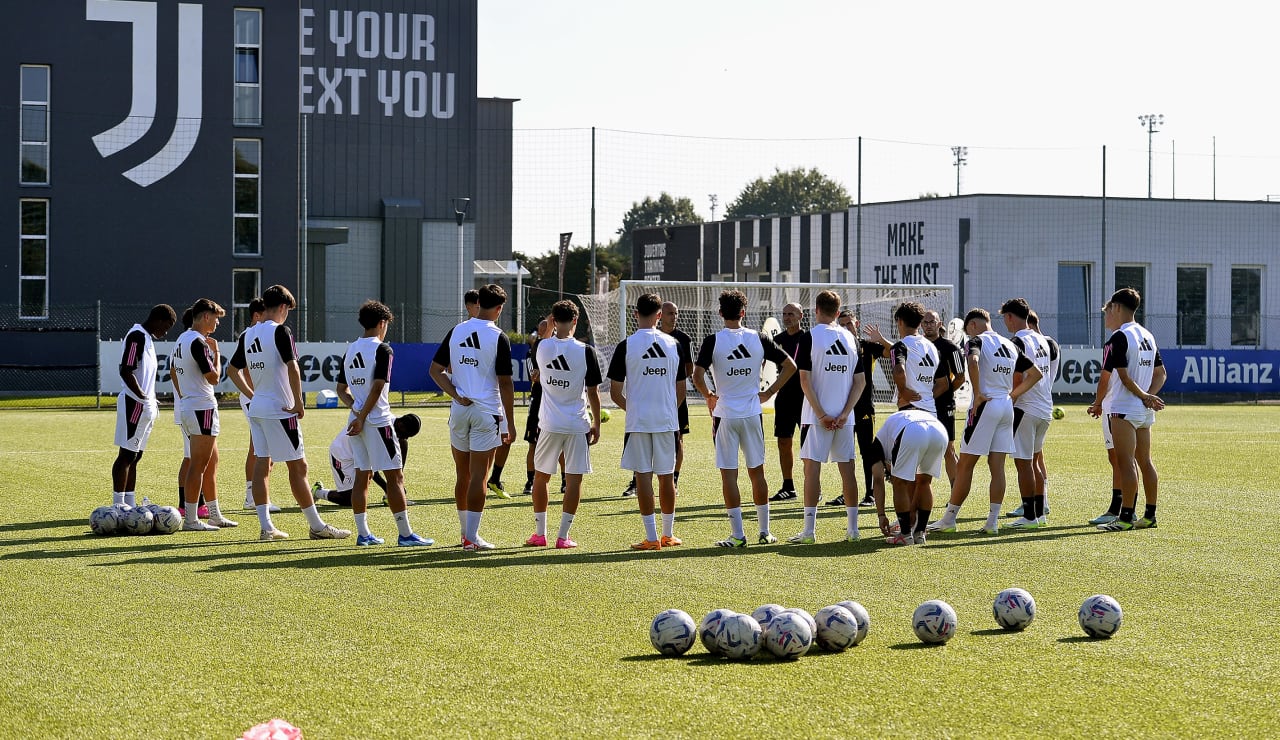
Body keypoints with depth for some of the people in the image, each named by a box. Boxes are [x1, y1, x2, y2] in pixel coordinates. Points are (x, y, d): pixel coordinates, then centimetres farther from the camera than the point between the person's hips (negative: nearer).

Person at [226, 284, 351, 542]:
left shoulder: (247, 335, 9)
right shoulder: (280, 331, -13)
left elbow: (232, 370, 17)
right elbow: (292, 368, -23)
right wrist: (298, 403, -15)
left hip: (256, 408, 7)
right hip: (280, 410, -7)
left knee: (261, 464, 7)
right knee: (298, 466, -1)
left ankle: (265, 526, 7)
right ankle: (316, 526, 4)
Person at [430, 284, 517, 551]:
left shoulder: (455, 331, 5)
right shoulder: (499, 338, -10)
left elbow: (435, 370, 5)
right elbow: (505, 383, -10)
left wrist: (456, 394, -2)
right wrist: (509, 424, -5)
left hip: (459, 410, 4)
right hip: (487, 412, -4)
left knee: (462, 476, 14)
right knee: (478, 477, -2)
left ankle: (466, 532, 23)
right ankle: (471, 538, -4)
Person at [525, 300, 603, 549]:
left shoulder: (542, 348, -3)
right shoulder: (586, 352, -10)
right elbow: (593, 393, -7)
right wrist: (596, 424, 6)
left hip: (549, 424, 2)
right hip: (578, 425, -2)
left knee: (541, 476, 15)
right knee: (574, 479, 4)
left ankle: (539, 533, 19)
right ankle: (563, 536, 2)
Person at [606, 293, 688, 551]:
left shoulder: (626, 346, -6)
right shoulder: (673, 344, 3)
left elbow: (615, 392, -4)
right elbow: (681, 389, 8)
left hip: (638, 421, -3)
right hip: (668, 420, 3)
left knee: (643, 476, 1)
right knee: (667, 476, 12)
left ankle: (651, 537, -1)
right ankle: (668, 534, 20)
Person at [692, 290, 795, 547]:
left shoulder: (713, 341, -8)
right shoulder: (759, 338, 1)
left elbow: (697, 376, -17)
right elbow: (790, 365, 3)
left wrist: (708, 396, 0)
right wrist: (769, 393, 7)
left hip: (725, 414, -3)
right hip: (753, 413, 3)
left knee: (729, 473, 1)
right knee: (757, 471, 13)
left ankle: (737, 534, -1)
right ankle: (764, 531, 16)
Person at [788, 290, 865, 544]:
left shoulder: (810, 337, -6)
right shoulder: (851, 338, 8)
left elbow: (805, 380, -12)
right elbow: (860, 382, 5)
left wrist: (821, 415, -10)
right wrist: (844, 414, -1)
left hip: (817, 417, -4)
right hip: (844, 416, 4)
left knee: (812, 467, -2)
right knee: (847, 468, 9)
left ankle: (809, 530, -5)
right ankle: (852, 528, 12)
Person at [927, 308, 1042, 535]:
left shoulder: (976, 341, -5)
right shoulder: (1010, 346, 16)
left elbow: (973, 361, -28)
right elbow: (1035, 374, 19)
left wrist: (977, 394, -21)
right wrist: (1013, 395, 15)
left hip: (985, 405, -6)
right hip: (1006, 407, 6)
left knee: (965, 465, 0)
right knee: (997, 466, 7)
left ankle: (948, 519, 5)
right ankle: (993, 521, 4)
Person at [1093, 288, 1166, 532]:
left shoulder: (1119, 337, -12)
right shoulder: (1147, 336, 15)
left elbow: (1123, 376, -17)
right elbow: (1160, 373, 16)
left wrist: (1144, 396, -7)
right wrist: (1149, 395, 3)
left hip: (1123, 408, -9)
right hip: (1145, 411, 9)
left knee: (1126, 463, -8)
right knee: (1145, 462, 12)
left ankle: (1126, 518, -10)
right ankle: (1150, 516, 15)